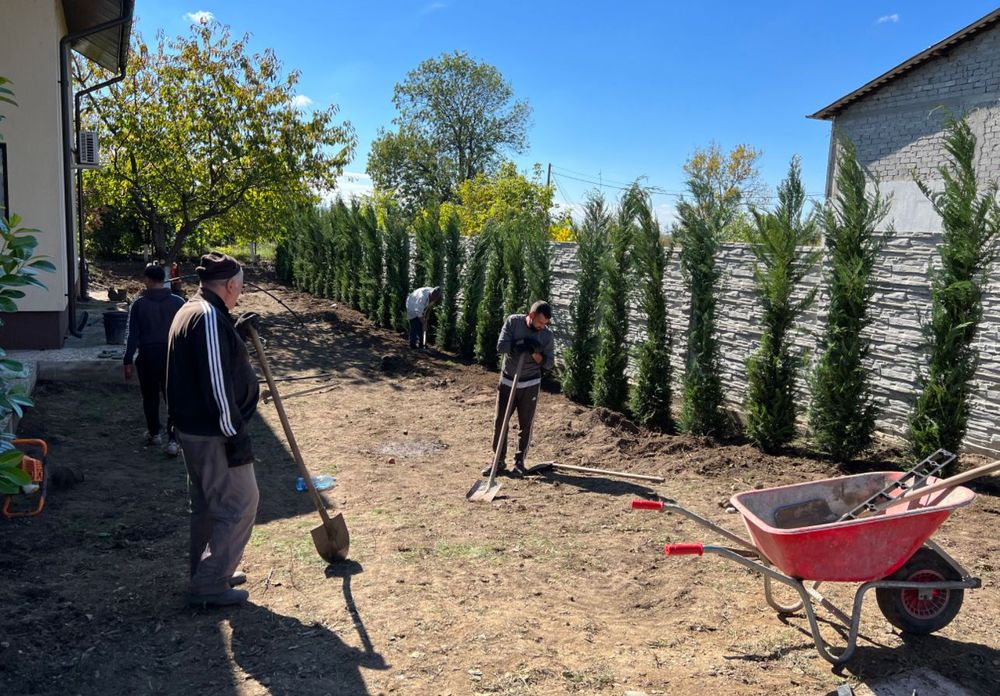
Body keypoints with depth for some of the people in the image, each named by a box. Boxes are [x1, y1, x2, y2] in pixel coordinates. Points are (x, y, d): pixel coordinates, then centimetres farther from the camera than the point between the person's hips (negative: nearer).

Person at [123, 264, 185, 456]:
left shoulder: (139, 304, -3)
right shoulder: (178, 303, 0)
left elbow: (131, 334, -3)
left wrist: (128, 362, 2)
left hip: (148, 356, 0)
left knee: (150, 397, 17)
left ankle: (154, 433, 30)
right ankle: (172, 440, -6)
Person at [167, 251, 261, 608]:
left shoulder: (189, 311, 13)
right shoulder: (210, 317, -20)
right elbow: (217, 382, -24)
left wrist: (237, 333, 15)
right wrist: (235, 433, -21)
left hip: (193, 428, 11)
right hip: (213, 432, -11)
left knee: (208, 504, 20)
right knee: (240, 504, -1)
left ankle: (208, 577, 33)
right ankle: (209, 586, 5)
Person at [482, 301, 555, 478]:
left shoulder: (546, 335, -7)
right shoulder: (513, 321, -9)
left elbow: (549, 363, -6)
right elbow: (500, 347, -16)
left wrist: (534, 353, -23)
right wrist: (521, 344, -27)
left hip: (530, 385, 0)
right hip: (507, 381, 0)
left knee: (525, 425, 4)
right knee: (499, 422, 3)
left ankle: (519, 462, 17)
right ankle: (498, 460, 15)